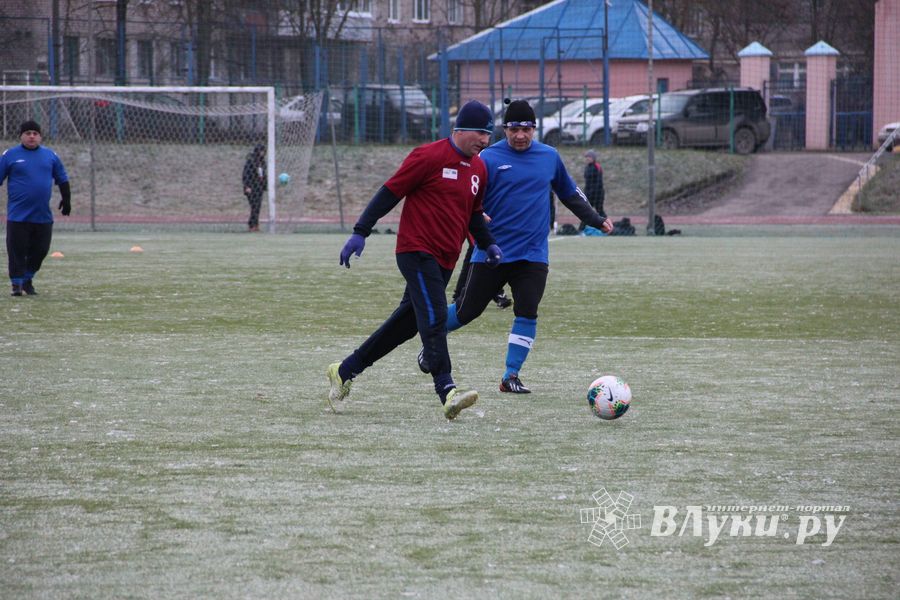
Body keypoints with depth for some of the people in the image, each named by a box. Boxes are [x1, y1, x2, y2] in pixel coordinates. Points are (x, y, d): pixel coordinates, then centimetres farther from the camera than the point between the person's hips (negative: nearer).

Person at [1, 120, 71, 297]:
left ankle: (28, 279, 24)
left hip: (43, 216, 3)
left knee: (40, 249, 5)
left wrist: (66, 199, 15)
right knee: (17, 251, -4)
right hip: (18, 215, -3)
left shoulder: (50, 156, 9)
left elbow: (62, 179, 18)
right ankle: (17, 283, 4)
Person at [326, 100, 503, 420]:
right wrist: (360, 233, -14)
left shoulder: (478, 168, 13)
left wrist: (487, 244, 13)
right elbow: (390, 193, -9)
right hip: (417, 251, -8)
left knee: (407, 322, 12)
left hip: (445, 261, 8)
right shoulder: (429, 156, -11)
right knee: (434, 318, -19)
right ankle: (447, 391, -27)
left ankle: (344, 371, 24)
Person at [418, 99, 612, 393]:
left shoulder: (549, 157, 7)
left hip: (533, 255, 3)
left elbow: (570, 193, 22)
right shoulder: (489, 158, -6)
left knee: (527, 313, -10)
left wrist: (596, 220, 19)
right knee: (467, 310, 5)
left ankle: (511, 376, 0)